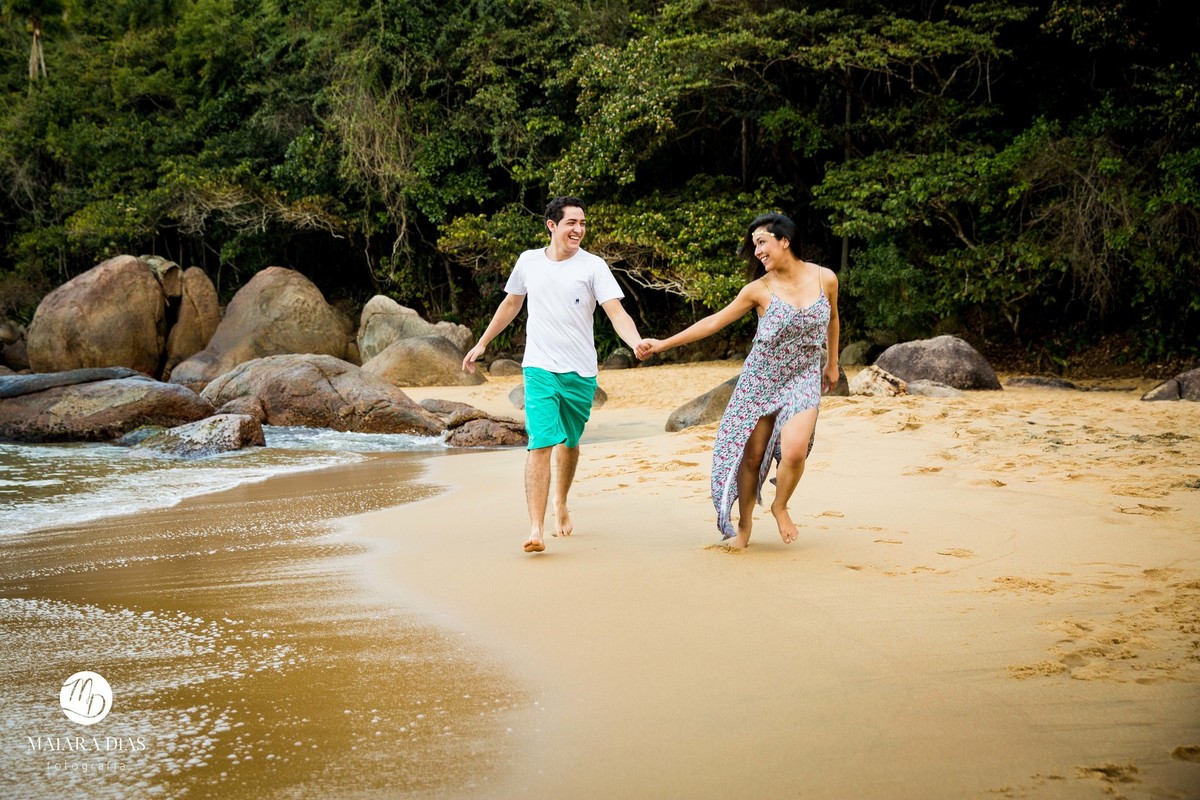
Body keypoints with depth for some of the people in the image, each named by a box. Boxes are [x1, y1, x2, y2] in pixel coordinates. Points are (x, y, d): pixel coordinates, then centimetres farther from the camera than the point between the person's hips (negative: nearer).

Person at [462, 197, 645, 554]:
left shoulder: (593, 266, -4)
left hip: (581, 373, 0)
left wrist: (637, 343, -33)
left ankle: (561, 505, 42)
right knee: (541, 444, -15)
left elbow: (616, 312, -14)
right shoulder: (528, 261, 3)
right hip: (540, 368, 0)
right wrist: (481, 343, 22)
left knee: (569, 443, 16)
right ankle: (536, 529, -19)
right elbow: (510, 304, 19)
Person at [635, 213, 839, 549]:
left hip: (803, 379, 0)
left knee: (795, 450, -22)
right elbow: (714, 322, -2)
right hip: (760, 378, 1)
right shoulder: (759, 289, -6)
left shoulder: (825, 279, -4)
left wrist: (832, 363, 24)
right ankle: (744, 523, 23)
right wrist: (662, 344, -5)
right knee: (751, 455, 1)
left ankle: (780, 506, 7)